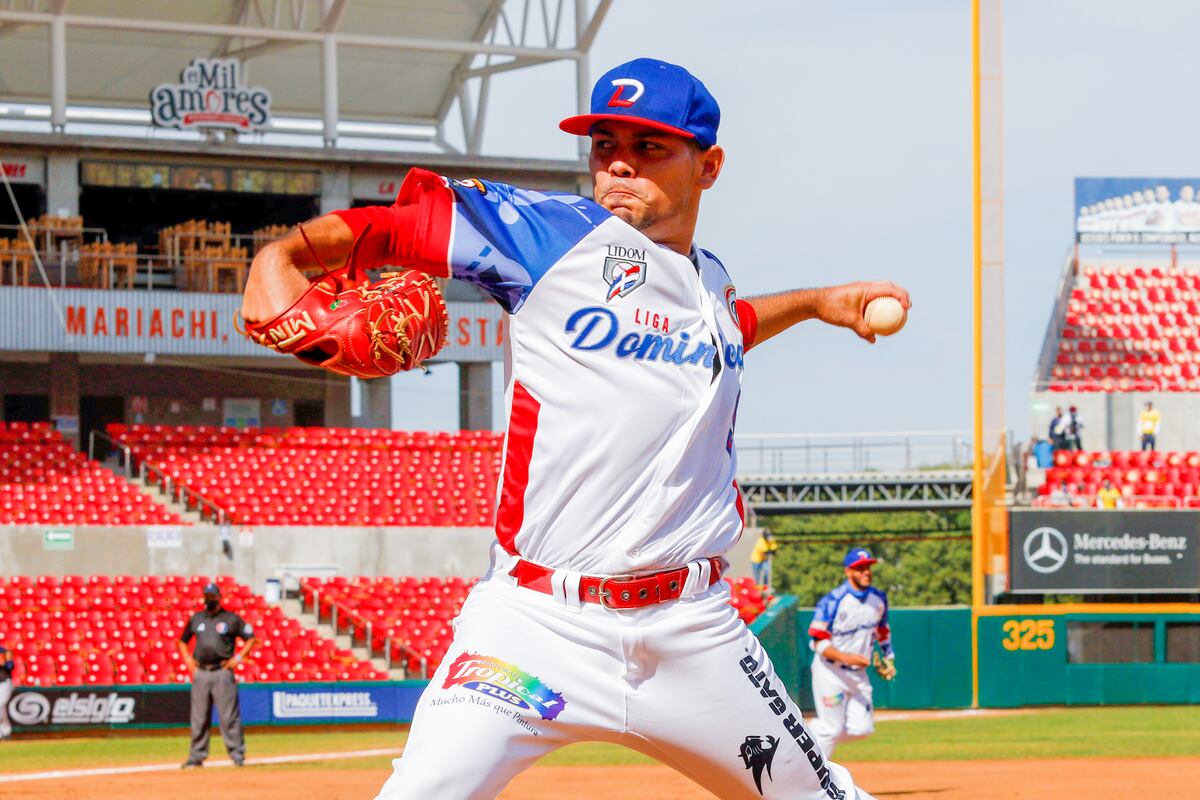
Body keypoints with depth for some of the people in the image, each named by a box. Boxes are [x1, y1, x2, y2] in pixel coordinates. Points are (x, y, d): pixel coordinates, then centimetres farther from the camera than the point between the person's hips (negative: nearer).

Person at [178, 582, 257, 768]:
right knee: (199, 717, 4)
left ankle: (237, 754, -5)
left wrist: (238, 657, -5)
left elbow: (251, 638, 5)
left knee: (229, 716, -8)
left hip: (222, 672, -4)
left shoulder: (231, 619, 3)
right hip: (200, 673, 4)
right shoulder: (196, 619, 14)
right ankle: (196, 756, 9)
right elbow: (182, 641, 26)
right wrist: (187, 659, 9)